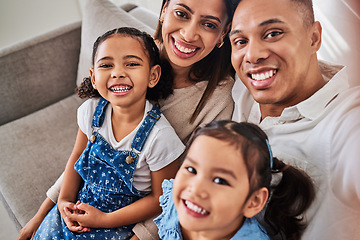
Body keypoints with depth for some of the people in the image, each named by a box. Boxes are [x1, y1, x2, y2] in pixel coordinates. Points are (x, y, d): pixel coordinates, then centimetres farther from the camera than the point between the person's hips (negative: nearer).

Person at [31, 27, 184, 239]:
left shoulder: (159, 136, -29)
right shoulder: (91, 111, -13)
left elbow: (160, 198, -17)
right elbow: (76, 158, 5)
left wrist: (104, 220, -17)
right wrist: (65, 200, -5)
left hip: (122, 223, -4)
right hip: (80, 206, 4)